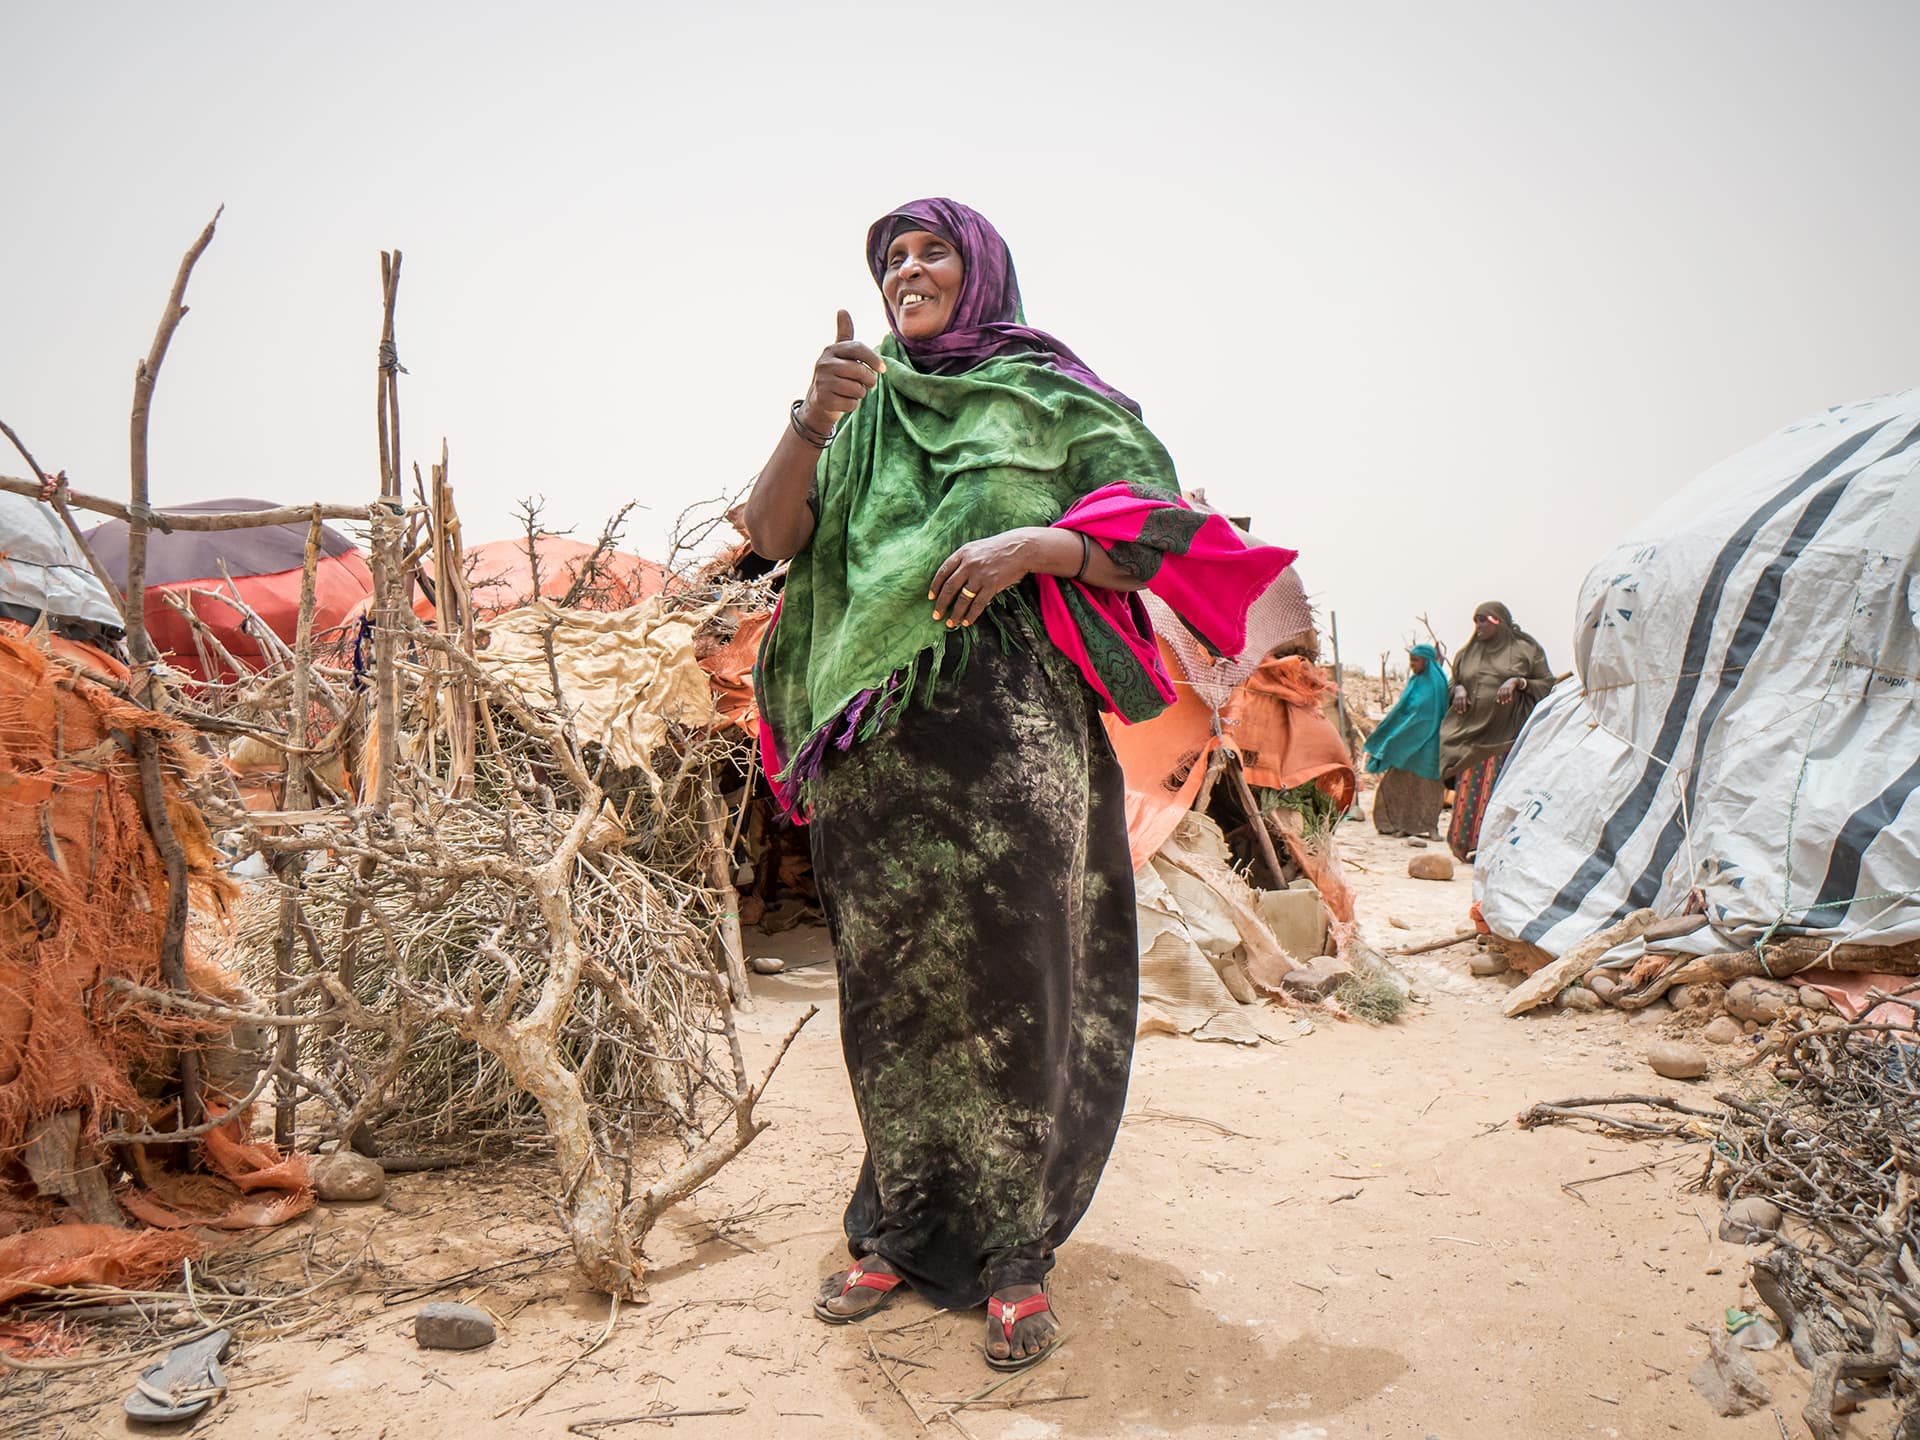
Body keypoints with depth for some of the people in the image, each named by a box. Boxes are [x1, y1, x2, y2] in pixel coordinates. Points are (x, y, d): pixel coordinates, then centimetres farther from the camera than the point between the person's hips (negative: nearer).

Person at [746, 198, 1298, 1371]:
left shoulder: (1053, 397, 10)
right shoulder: (859, 410, 17)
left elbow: (1160, 533, 1)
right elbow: (771, 536, 2)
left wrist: (1038, 544, -15)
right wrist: (811, 422, -16)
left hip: (1012, 734, -3)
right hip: (876, 742, 3)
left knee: (1012, 988, -2)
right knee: (891, 990, 7)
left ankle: (1016, 1255, 11)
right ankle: (900, 1231, 22)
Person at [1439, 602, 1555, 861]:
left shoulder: (1525, 650, 4)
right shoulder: (1468, 653, 16)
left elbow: (1547, 684, 3)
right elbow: (1453, 681, 25)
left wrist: (1518, 682, -13)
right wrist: (1459, 689, 2)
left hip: (1508, 734, -4)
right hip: (1472, 732, 4)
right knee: (1469, 789, -2)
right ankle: (1468, 845, 2)